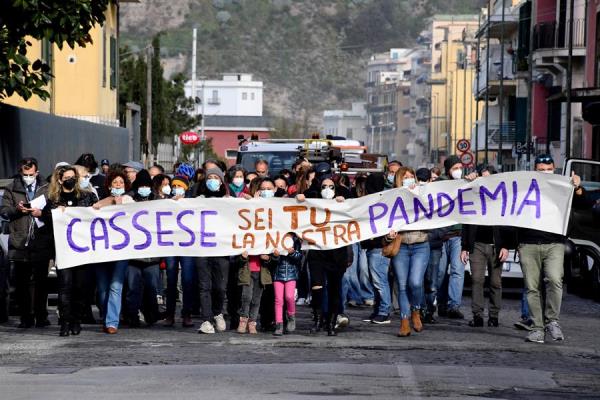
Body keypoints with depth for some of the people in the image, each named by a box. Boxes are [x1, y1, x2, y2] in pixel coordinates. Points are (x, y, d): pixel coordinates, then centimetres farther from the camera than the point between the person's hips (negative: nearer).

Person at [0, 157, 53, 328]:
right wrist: (16, 209, -13)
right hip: (20, 243, 1)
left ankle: (41, 317, 11)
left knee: (41, 281, 3)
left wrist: (41, 213, -12)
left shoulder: (46, 189, 6)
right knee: (22, 282, 3)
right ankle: (26, 317, 8)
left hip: (42, 243, -1)